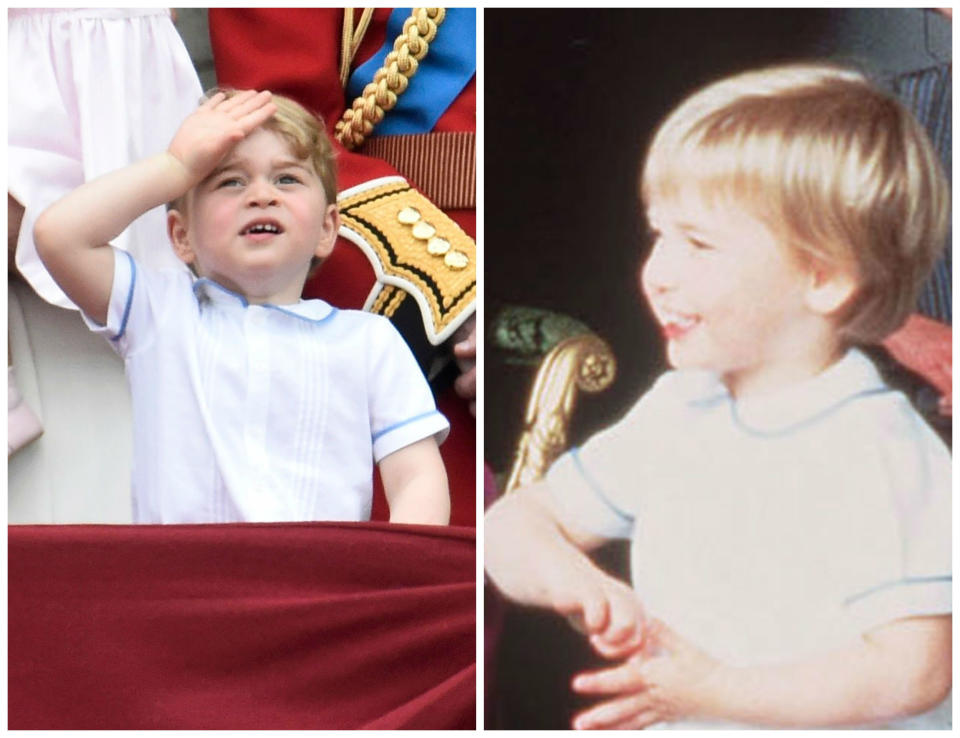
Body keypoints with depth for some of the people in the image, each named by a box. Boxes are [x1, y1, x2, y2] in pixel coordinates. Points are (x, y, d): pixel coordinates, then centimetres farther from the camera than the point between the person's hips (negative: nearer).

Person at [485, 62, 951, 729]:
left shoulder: (882, 454, -12)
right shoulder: (674, 413, 7)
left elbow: (915, 672, -17)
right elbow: (514, 524, 11)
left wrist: (714, 690, -18)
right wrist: (573, 581, -10)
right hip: (672, 723, 5)